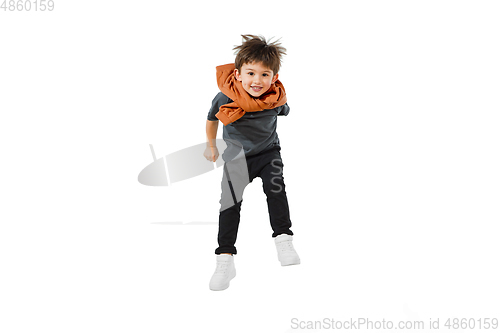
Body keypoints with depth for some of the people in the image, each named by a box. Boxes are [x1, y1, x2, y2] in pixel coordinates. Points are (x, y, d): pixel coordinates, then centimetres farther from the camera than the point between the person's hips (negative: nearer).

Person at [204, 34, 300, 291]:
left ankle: (283, 239, -4)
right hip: (237, 156, -1)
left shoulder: (275, 99, -19)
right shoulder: (225, 99, -23)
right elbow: (211, 119, -1)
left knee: (276, 190, -19)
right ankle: (225, 260, -1)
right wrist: (211, 146, 12)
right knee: (230, 203, -5)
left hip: (268, 152, 1)